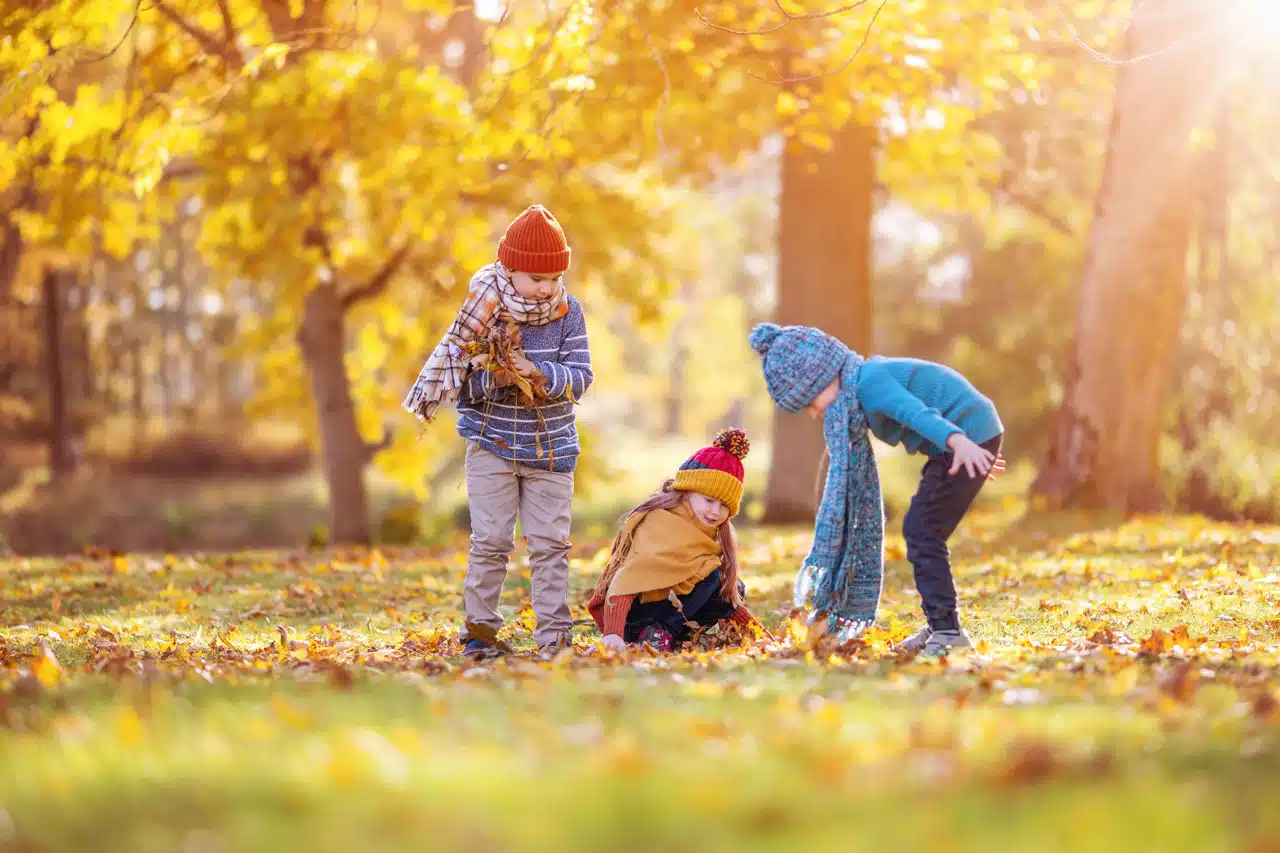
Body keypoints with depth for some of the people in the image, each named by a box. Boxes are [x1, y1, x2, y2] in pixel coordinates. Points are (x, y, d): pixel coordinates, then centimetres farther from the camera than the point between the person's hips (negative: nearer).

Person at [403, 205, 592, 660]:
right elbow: (458, 383, -8)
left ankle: (554, 634, 10)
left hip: (551, 449, 1)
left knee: (550, 543, 3)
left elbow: (581, 378, -8)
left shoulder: (568, 312, -5)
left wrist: (539, 373, -25)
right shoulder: (482, 313, -9)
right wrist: (492, 379, -27)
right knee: (490, 541, 1)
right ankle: (479, 630, 11)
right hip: (492, 445, -1)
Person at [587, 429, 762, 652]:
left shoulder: (710, 533, 7)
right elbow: (626, 581, -33)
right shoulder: (660, 525, -20)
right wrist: (612, 633, -46)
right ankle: (659, 632, -24)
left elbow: (725, 596, 13)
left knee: (733, 588, 0)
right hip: (634, 620, -9)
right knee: (714, 576, -19)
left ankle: (675, 636, -7)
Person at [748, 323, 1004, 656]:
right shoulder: (859, 388, 13)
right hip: (968, 437, 11)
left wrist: (959, 443, -52)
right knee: (920, 531, 15)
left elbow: (917, 413, -36)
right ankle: (939, 624, 22)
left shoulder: (869, 382, -19)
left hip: (970, 436, -11)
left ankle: (948, 631, -8)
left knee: (921, 531, -10)